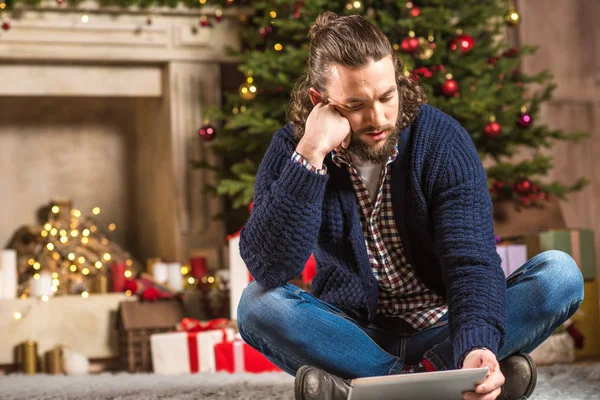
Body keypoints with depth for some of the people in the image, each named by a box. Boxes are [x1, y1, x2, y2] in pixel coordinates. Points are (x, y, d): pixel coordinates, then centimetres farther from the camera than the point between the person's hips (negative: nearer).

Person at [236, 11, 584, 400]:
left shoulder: (442, 139, -12)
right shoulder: (291, 150, -10)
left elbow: (471, 260, -21)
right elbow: (269, 268, -24)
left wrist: (477, 347, -41)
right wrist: (310, 155, -31)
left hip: (442, 332, 0)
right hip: (357, 334, 0)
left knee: (560, 273, -23)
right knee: (258, 304, -27)